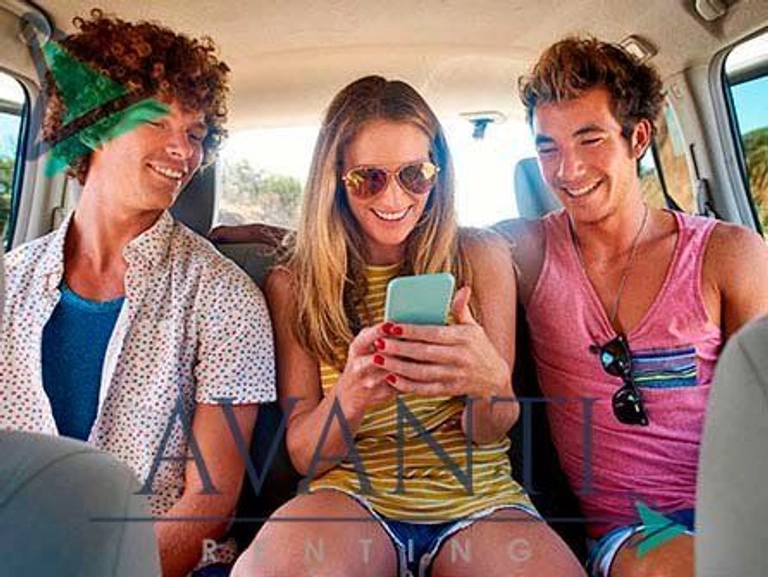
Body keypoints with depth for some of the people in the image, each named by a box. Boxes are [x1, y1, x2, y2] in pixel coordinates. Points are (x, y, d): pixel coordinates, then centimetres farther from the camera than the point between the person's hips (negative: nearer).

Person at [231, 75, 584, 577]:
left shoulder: (482, 257, 2)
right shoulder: (292, 286, 2)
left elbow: (489, 434, 1)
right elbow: (305, 455, -1)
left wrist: (489, 382, -24)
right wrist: (351, 394, -24)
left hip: (476, 496, 2)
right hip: (353, 496, -1)